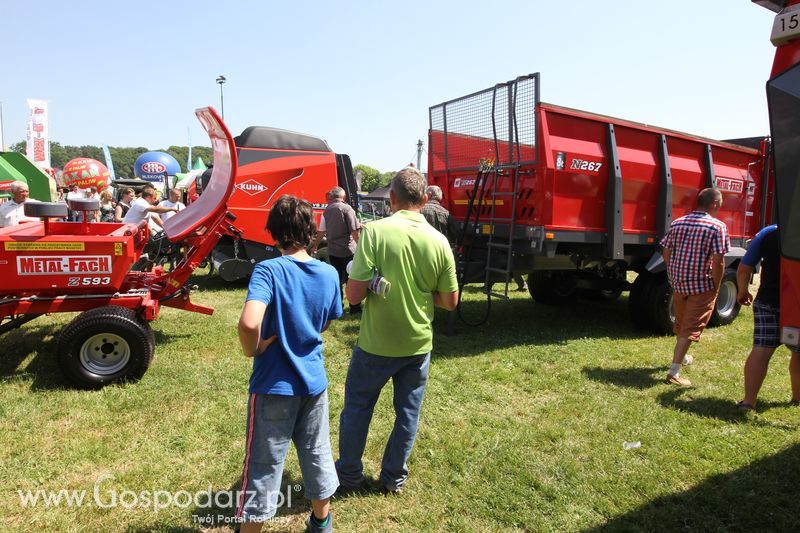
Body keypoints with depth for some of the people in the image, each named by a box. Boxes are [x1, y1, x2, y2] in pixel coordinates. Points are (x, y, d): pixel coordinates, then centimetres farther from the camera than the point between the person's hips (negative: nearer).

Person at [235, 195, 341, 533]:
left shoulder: (269, 270, -19)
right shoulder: (329, 273, -3)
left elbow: (249, 323, -33)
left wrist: (252, 350, -15)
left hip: (275, 385, -5)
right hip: (314, 380, 5)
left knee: (264, 467, 11)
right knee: (317, 455, 22)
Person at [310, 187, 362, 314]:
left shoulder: (327, 211, 8)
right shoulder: (346, 208, -9)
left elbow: (321, 231, 17)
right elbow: (354, 230, -15)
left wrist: (315, 246, 31)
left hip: (333, 251, 5)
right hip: (347, 250, -5)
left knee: (336, 279, 15)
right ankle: (355, 308, 5)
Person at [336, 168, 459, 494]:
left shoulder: (375, 231, -17)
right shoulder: (439, 241, -6)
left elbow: (354, 295, -19)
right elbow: (450, 301, 1)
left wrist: (356, 273, 1)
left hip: (376, 344, -3)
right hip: (418, 345, 3)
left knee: (357, 408, 18)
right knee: (408, 413, 19)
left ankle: (349, 475, 34)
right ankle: (394, 477, 35)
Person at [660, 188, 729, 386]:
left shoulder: (677, 223, 5)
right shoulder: (718, 226, -11)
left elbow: (666, 254, 6)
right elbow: (718, 261, -17)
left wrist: (675, 277, 15)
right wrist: (716, 287, -6)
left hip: (678, 283, 6)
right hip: (702, 286, -6)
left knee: (681, 324, 23)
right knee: (691, 329, -2)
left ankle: (682, 357, 45)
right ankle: (674, 373, -4)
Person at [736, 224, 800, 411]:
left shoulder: (768, 233, -2)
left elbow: (744, 268, -2)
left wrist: (743, 291, 13)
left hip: (767, 301, 0)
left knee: (761, 350, -1)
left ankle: (749, 401, -4)